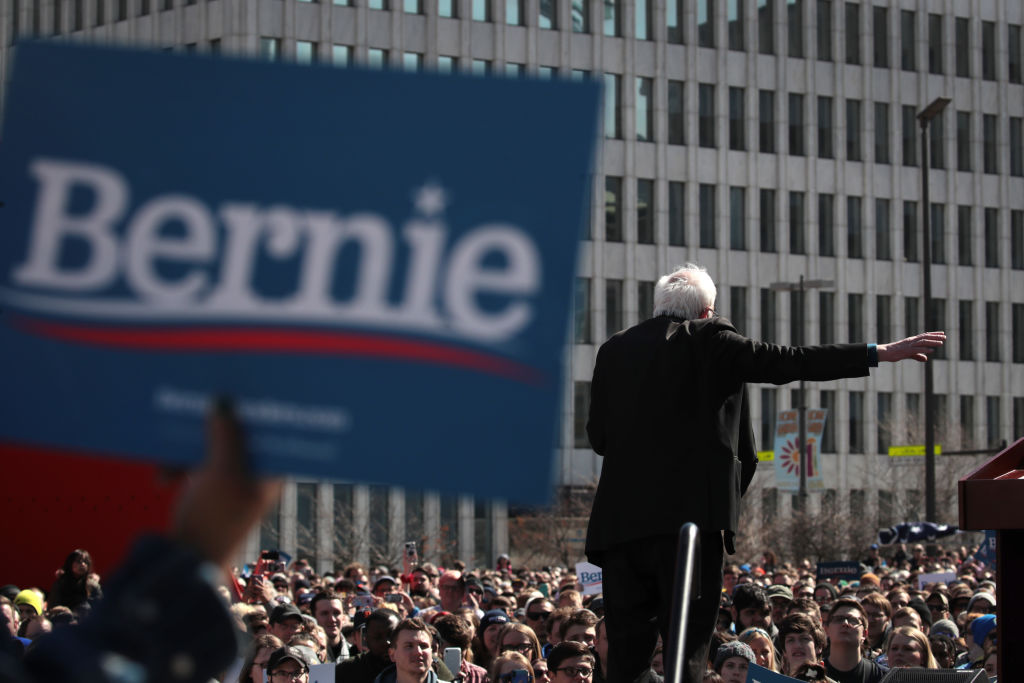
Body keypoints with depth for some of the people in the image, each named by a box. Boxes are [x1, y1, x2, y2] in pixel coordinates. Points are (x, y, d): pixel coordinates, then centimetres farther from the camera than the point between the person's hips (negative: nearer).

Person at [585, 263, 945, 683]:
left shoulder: (614, 350, 13)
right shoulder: (708, 341, 0)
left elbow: (598, 436, 15)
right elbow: (789, 363, -4)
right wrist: (881, 353, -2)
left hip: (620, 517, 4)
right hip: (690, 510, -4)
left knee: (626, 649, 7)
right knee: (686, 648, -2)